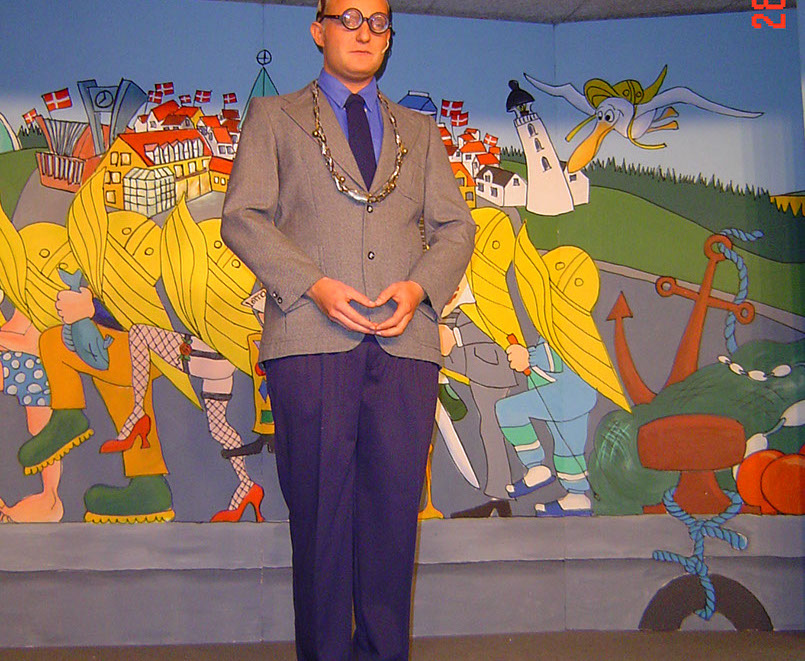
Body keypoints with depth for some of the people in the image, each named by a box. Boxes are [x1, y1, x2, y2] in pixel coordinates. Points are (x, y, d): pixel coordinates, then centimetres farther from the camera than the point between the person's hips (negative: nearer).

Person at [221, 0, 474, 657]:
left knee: (394, 511, 0)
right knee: (320, 512, -1)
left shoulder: (419, 131, 24)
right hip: (310, 339, -2)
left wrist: (420, 286, -4)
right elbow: (242, 217, 5)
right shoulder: (274, 116, 16)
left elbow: (455, 226, 16)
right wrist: (313, 284, -10)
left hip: (405, 340, 2)